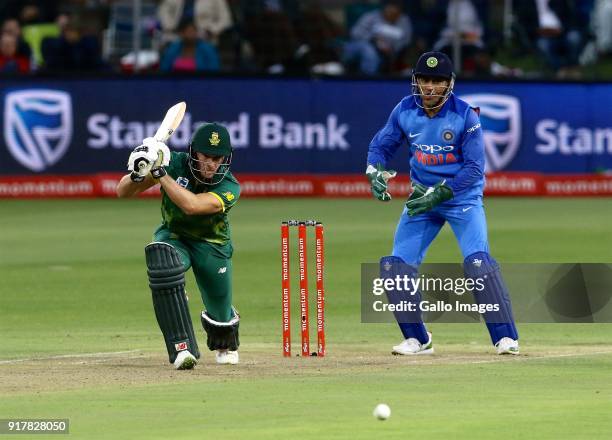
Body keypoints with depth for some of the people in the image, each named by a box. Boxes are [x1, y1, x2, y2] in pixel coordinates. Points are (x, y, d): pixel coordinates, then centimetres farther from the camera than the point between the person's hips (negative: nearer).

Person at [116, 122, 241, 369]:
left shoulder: (229, 187, -25)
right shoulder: (175, 163, -20)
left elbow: (191, 205, -43)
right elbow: (123, 192, -19)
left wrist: (159, 173, -43)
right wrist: (136, 174, -40)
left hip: (212, 246, 0)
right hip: (173, 237, 0)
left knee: (221, 316, 4)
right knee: (161, 258, -37)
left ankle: (226, 345, 50)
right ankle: (182, 348, -36)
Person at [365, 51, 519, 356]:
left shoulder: (465, 115, -18)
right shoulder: (405, 111, -6)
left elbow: (474, 168, -19)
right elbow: (380, 146, 4)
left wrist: (440, 193, -28)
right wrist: (376, 173, -18)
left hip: (463, 196, -4)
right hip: (422, 196, 4)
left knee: (477, 261, -23)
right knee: (395, 265, -5)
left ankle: (506, 337, -16)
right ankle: (417, 339, 11)